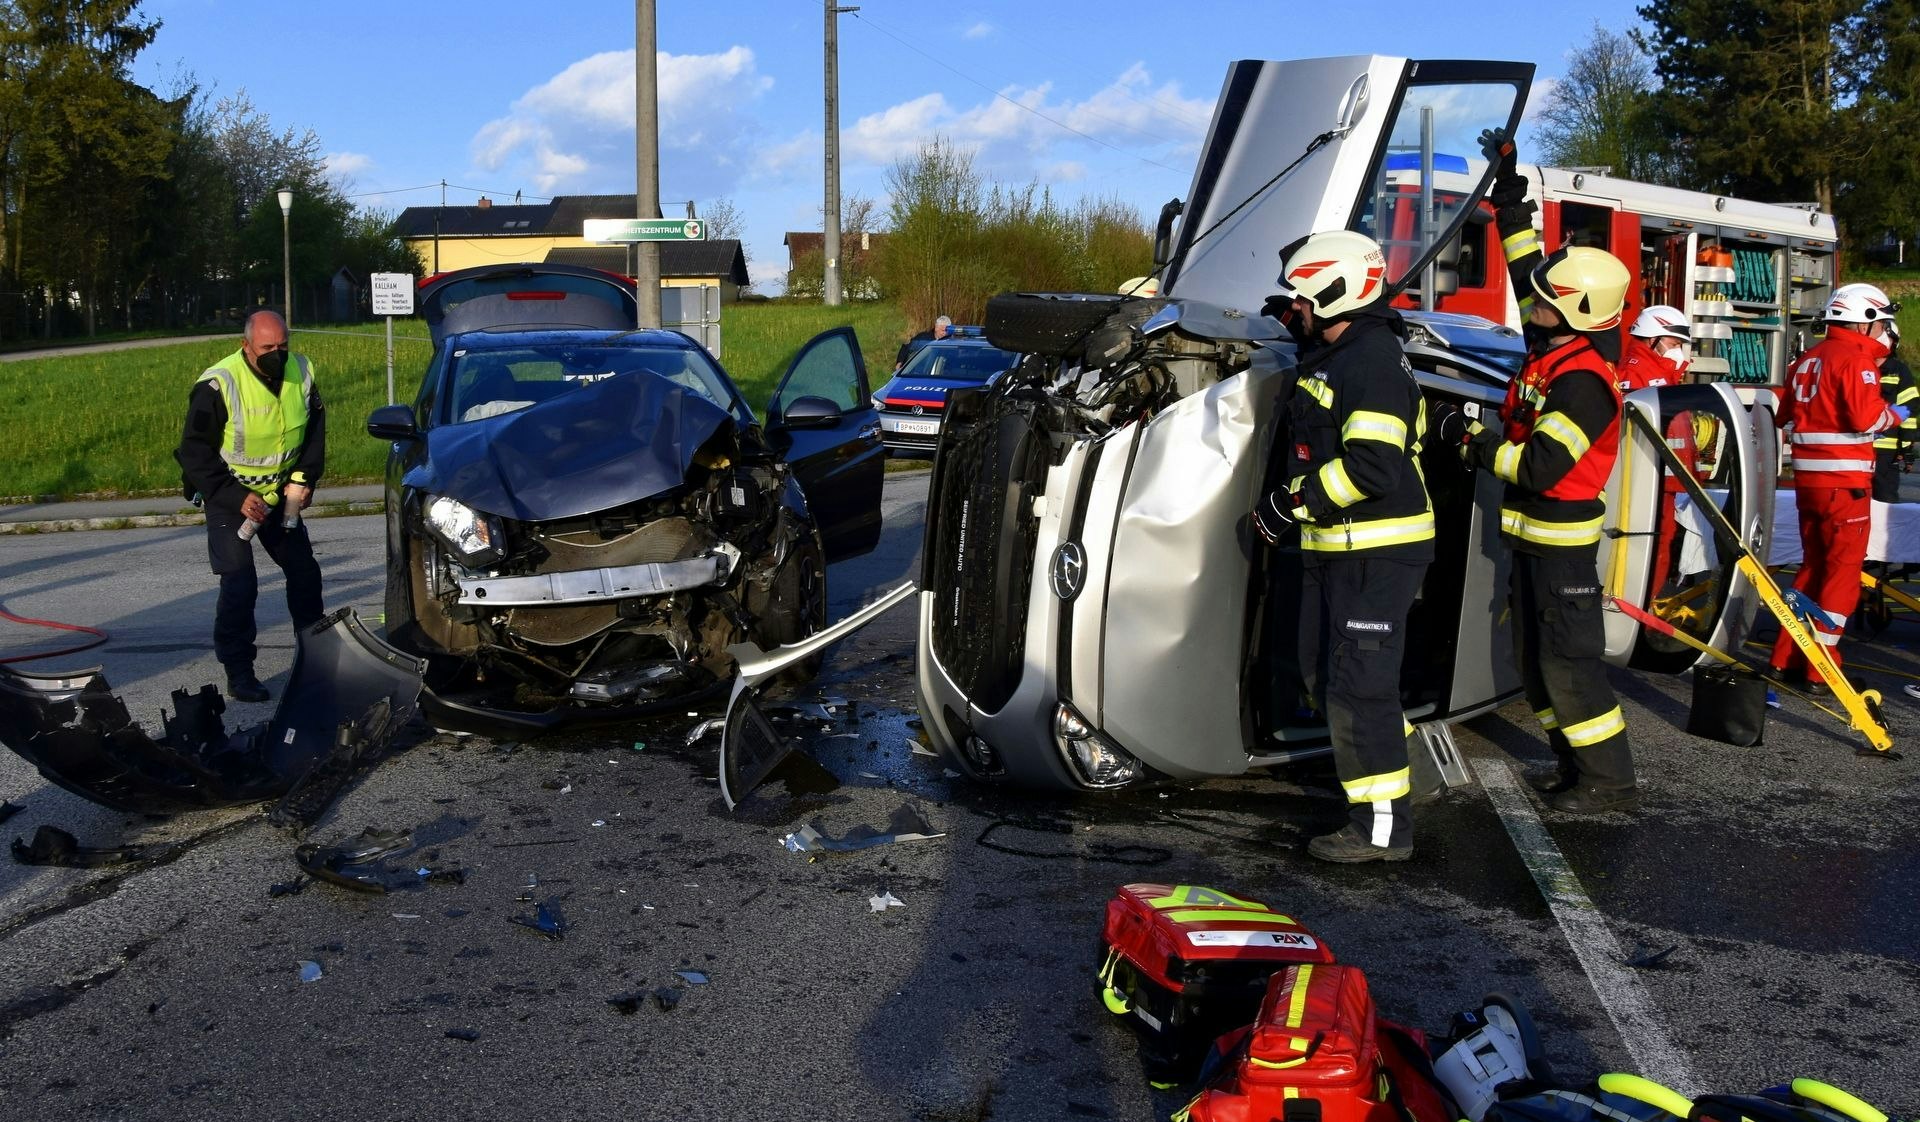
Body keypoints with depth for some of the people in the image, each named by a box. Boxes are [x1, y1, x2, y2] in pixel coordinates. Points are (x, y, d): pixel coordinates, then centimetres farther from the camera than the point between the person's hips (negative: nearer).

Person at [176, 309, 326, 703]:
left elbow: (315, 432, 8)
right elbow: (194, 454, -17)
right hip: (229, 496, -5)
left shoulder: (301, 374, -7)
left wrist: (304, 479, -6)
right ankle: (239, 674, 0)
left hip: (281, 494, 5)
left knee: (304, 571, 10)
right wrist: (236, 498, -23)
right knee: (239, 586, -10)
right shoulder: (218, 386, -23)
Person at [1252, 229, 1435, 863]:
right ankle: (1383, 757, 37)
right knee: (1323, 674, 19)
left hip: (1376, 554, -11)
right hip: (1332, 548, 11)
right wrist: (1282, 505, 15)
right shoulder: (1327, 356, 15)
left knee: (1358, 686, -8)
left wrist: (1291, 504, -21)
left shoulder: (1376, 363, -19)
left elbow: (1371, 466, -29)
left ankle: (1383, 828, 0)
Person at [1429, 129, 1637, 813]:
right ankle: (1574, 764, 27)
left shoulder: (1583, 381, -23)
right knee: (1534, 658, 16)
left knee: (1568, 661, -7)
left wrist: (1467, 439, -19)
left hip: (1562, 540, -10)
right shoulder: (1555, 345, 4)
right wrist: (1508, 191, 17)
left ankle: (1610, 781, 2)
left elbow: (1540, 467, -29)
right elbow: (1526, 267, 16)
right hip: (1531, 533, 10)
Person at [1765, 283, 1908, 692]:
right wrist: (1895, 415, -3)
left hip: (1807, 476, 8)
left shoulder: (1807, 360, 13)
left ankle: (1784, 660, 16)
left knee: (1814, 565, 16)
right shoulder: (1856, 359, -12)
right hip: (1843, 480, -8)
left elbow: (1785, 417, 17)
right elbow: (1866, 417, -20)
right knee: (1844, 571, -1)